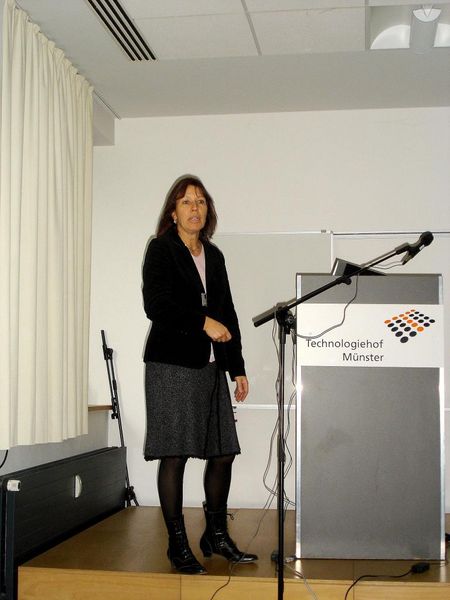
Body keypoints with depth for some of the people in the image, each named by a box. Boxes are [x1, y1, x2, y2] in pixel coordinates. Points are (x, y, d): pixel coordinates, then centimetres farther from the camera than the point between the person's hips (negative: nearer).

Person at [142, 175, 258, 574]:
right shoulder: (161, 250, 1)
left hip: (212, 367, 6)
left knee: (224, 451, 7)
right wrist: (203, 322, -14)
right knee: (174, 454, -4)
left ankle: (216, 535, 22)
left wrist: (238, 368, 15)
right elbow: (155, 305, -11)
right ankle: (178, 545, 5)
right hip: (172, 365, -6)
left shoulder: (214, 256, 18)